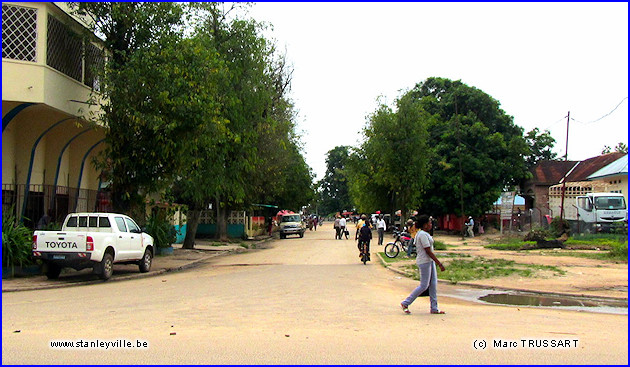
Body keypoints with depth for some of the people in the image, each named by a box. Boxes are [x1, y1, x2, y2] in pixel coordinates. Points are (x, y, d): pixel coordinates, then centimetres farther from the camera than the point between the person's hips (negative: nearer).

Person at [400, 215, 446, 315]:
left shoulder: (423, 233, 13)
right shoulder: (423, 235, -19)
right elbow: (428, 251, -21)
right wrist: (439, 264, -19)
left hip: (430, 261, 10)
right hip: (425, 262, -10)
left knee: (433, 284, 9)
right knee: (424, 285, -5)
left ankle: (434, 308, 13)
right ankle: (405, 303, 3)